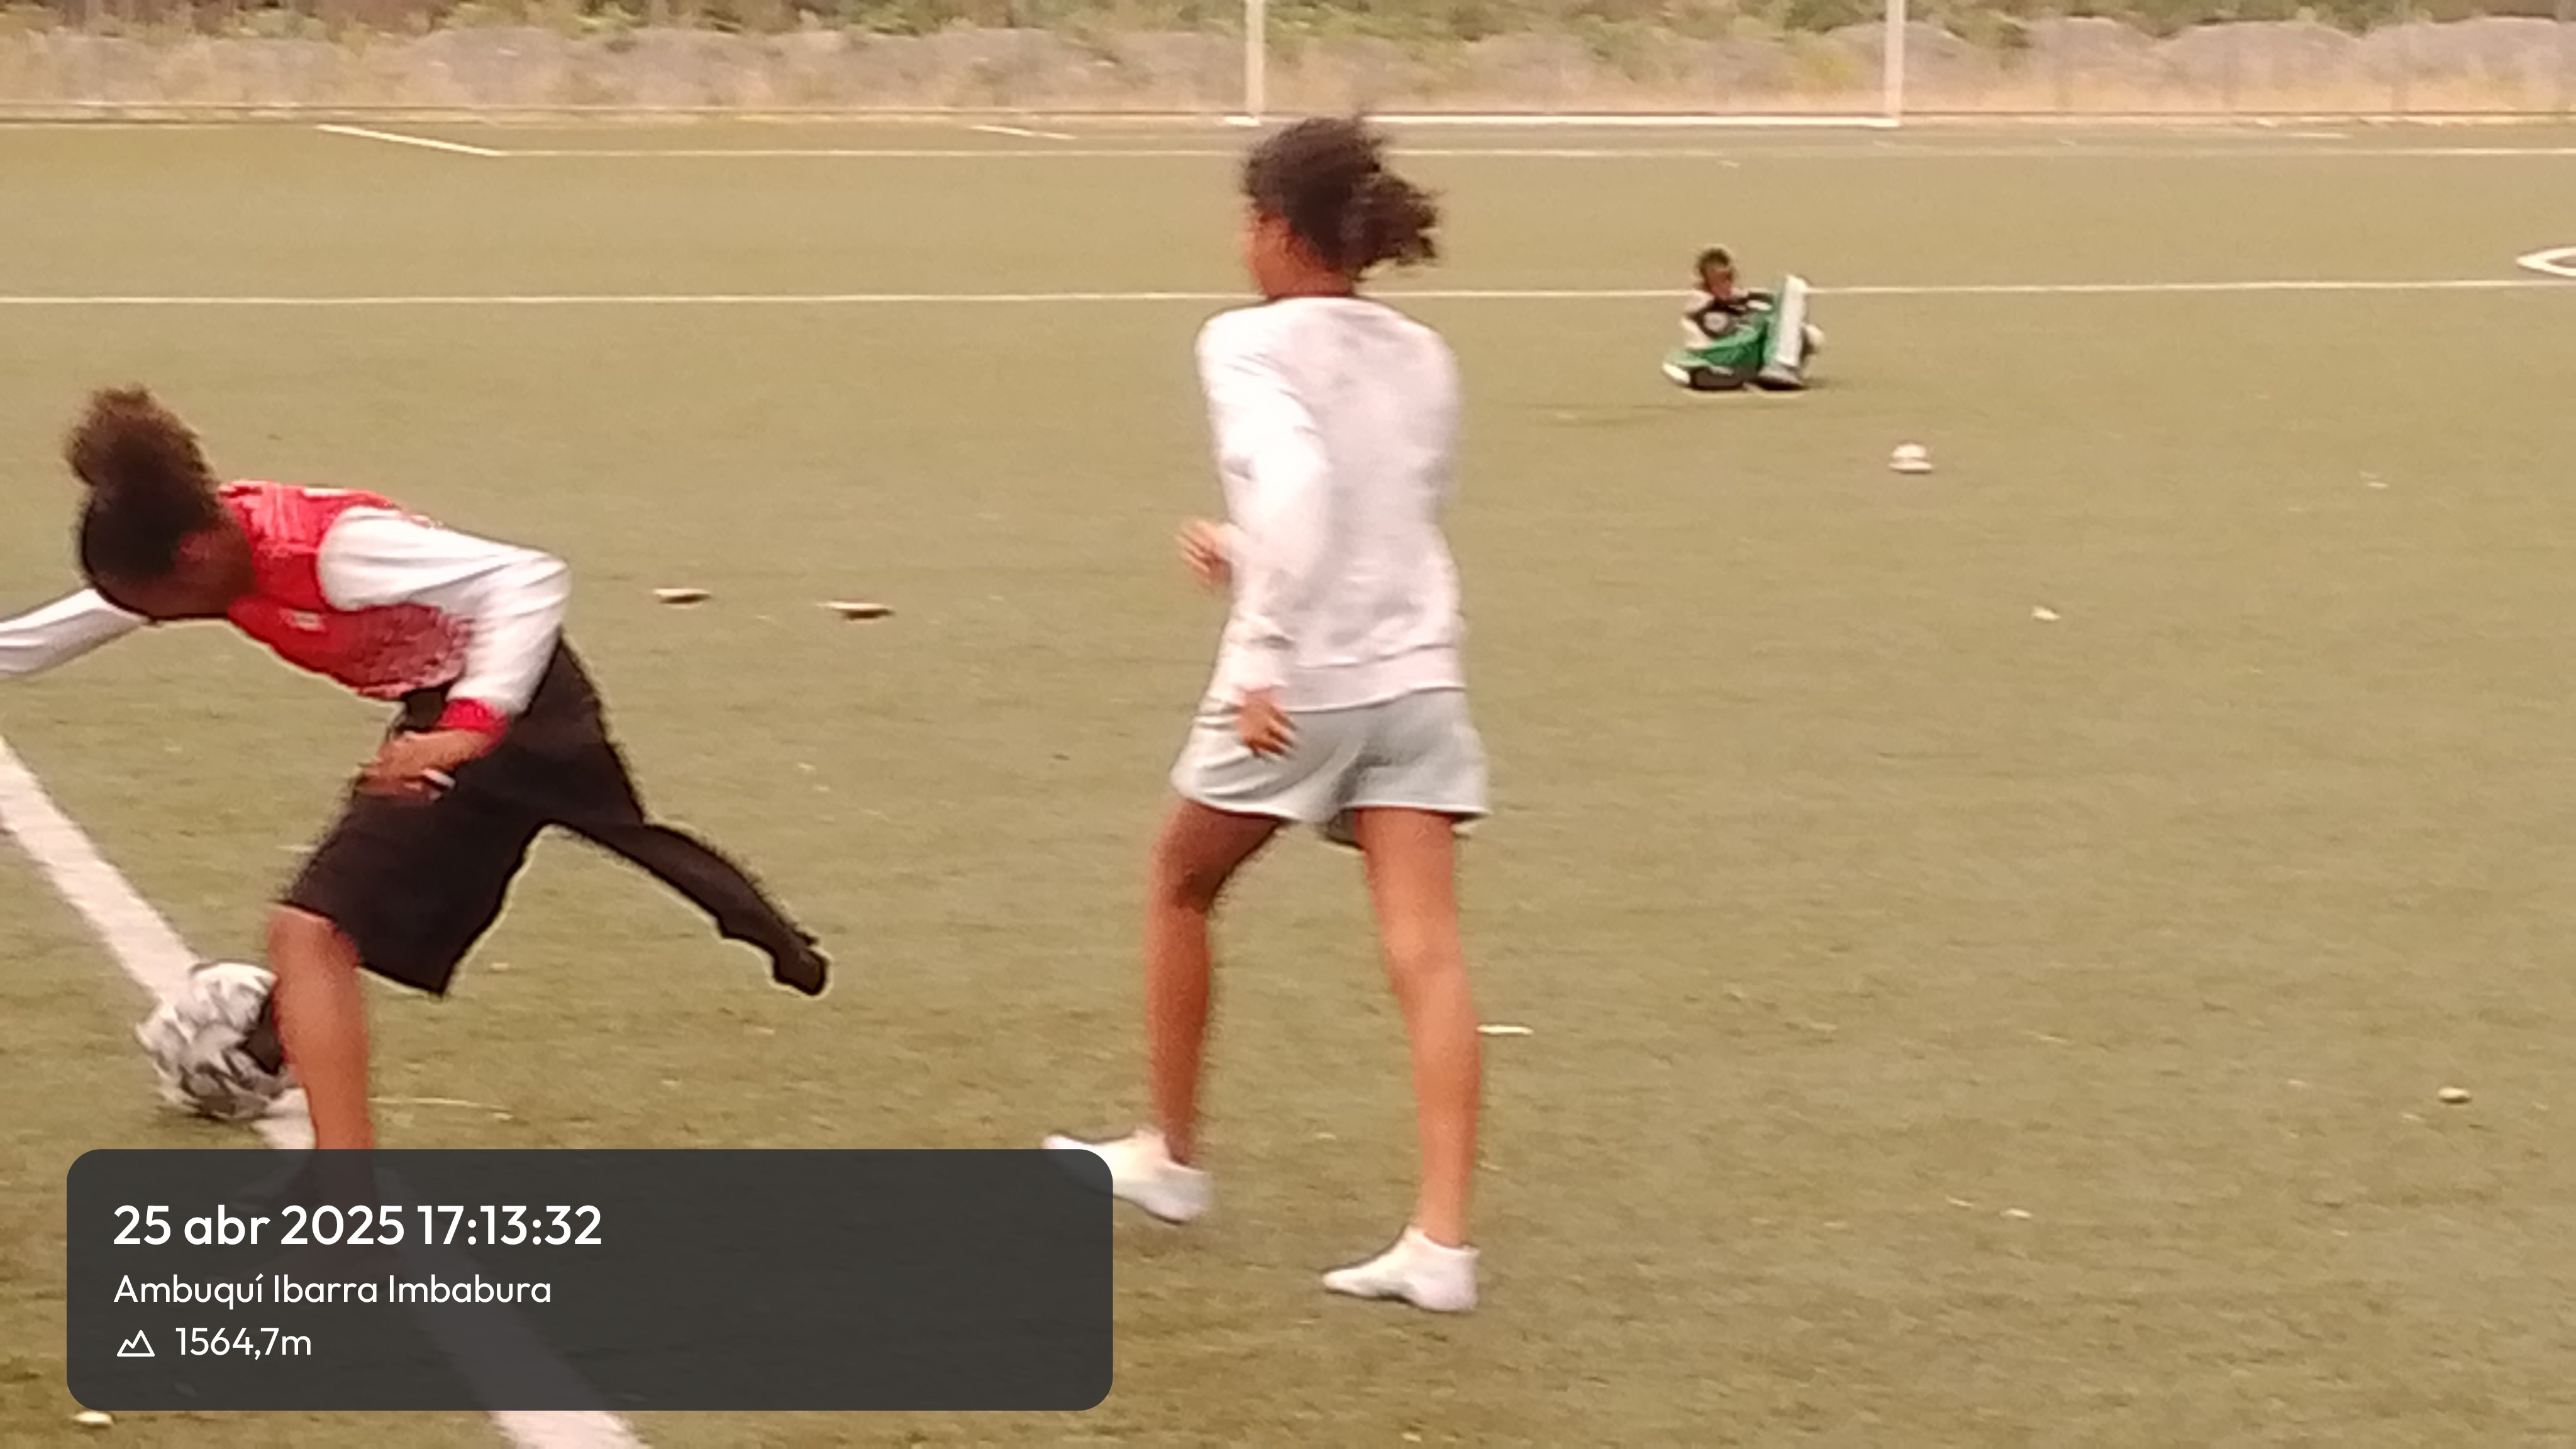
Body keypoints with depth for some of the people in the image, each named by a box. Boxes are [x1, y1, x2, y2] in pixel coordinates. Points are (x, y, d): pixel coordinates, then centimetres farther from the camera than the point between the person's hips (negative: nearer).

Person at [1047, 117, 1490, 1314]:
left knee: (1179, 892, 20)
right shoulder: (1421, 359, 12)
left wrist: (1266, 657, -23)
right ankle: (1443, 1240, -10)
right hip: (1419, 677, 5)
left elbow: (1297, 482, -24)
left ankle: (1172, 1158, 33)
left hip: (1302, 687, -5)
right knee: (1426, 951, -3)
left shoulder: (1249, 345, -7)